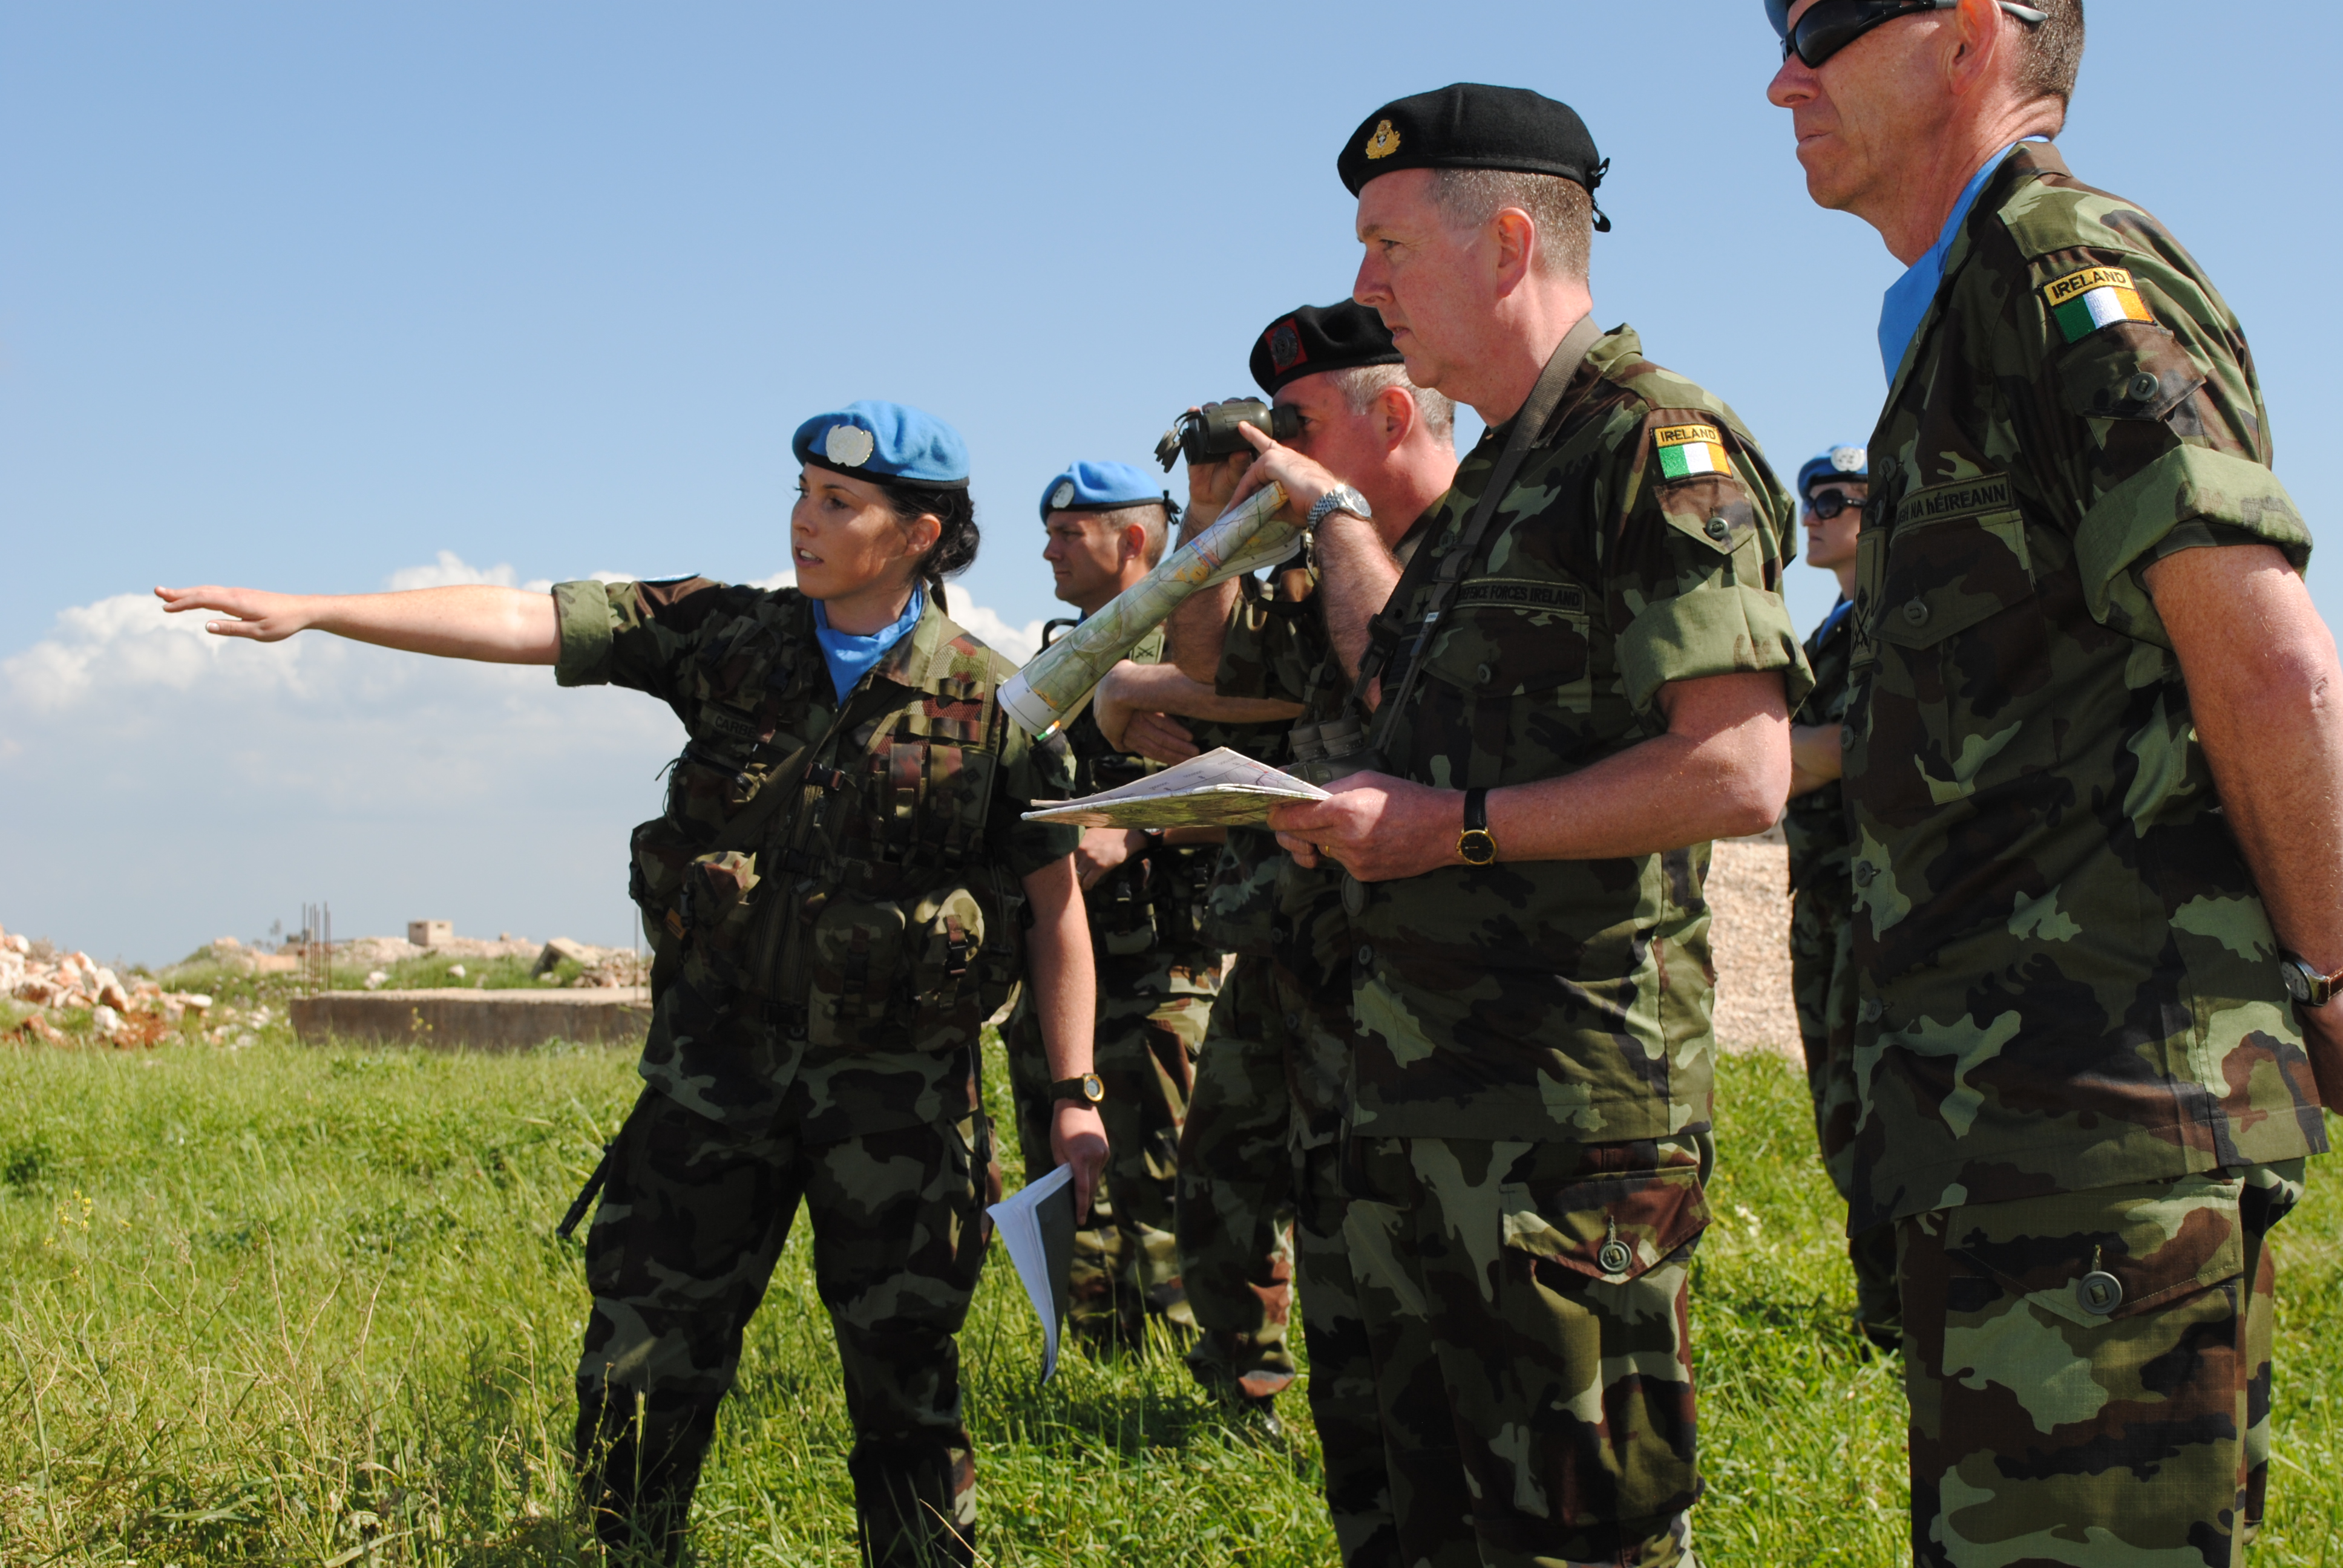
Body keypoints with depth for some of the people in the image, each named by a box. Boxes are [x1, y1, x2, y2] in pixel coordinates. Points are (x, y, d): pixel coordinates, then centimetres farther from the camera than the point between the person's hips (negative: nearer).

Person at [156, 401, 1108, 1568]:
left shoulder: (989, 701, -5)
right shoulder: (725, 634, 0)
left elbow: (1057, 905, 0)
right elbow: (521, 624, -5)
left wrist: (1074, 1097, -4)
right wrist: (309, 612, -13)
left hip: (895, 1079, -2)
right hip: (717, 1055, 2)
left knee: (905, 1382, 5)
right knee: (640, 1370, 4)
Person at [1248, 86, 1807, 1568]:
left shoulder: (1658, 447, -12)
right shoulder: (1505, 471, 18)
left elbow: (1741, 770, -23)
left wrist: (1457, 826, -20)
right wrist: (1332, 511, 37)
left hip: (1574, 1091, -10)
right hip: (1429, 1082, 10)